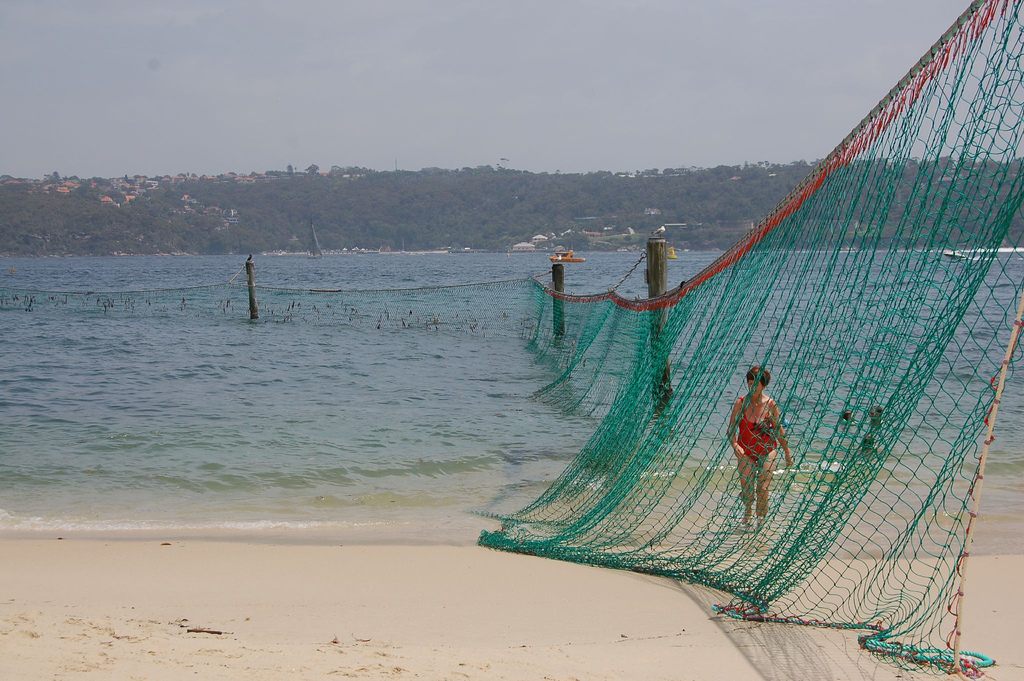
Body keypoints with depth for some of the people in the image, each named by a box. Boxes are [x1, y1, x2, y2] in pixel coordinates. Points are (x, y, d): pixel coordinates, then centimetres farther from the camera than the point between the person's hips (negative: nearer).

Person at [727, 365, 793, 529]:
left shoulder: (770, 404, -8)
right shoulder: (741, 402, -10)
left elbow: (779, 429, 3)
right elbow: (731, 429, -9)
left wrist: (787, 453, 7)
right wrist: (735, 445, -28)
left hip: (767, 450, 0)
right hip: (745, 451, 0)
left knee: (762, 489, -6)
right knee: (747, 490, -1)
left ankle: (761, 519, 18)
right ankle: (746, 514, 32)